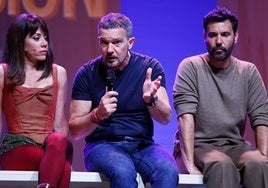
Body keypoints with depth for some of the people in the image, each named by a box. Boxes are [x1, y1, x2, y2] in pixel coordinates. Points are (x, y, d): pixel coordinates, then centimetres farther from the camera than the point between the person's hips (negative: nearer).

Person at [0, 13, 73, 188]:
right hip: (16, 149, -2)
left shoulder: (58, 73, 17)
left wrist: (60, 148, 0)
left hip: (53, 147, 2)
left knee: (58, 141, -38)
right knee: (62, 169, -36)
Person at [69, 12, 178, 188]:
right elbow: (75, 131, -1)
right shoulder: (87, 74, 0)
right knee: (123, 171, -36)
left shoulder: (150, 67, 3)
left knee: (168, 170, -31)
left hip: (143, 145, 2)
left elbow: (165, 118, -3)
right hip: (102, 145, -1)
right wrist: (98, 114, -21)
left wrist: (151, 100, -25)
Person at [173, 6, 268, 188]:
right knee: (222, 165, -35)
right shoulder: (191, 67, -2)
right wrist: (190, 163, -23)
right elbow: (186, 115, -13)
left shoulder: (249, 72, 7)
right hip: (198, 145, -3)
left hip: (235, 145, 3)